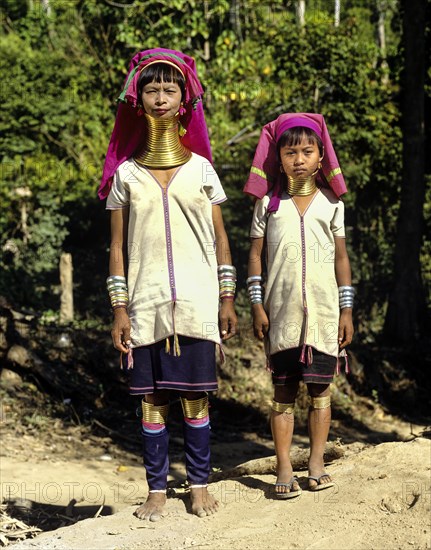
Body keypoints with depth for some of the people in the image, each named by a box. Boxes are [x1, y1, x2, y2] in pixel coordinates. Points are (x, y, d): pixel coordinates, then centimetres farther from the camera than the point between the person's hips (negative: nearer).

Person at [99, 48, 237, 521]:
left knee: (195, 395, 2)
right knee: (151, 397, 2)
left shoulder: (200, 169, 7)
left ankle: (199, 485, 12)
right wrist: (119, 308, 0)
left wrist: (227, 299, 5)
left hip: (196, 303, 0)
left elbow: (220, 239, 10)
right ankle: (157, 491, 10)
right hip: (146, 304, 0)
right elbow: (117, 247, 7)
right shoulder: (125, 174, 7)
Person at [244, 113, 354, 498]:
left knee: (320, 388, 3)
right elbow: (255, 255, 6)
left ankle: (317, 464, 13)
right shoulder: (269, 202, 5)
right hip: (282, 311, -1)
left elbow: (341, 258, 9)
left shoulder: (330, 203, 7)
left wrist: (347, 310, 6)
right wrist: (257, 306, -1)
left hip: (323, 311, 1)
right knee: (283, 390, 2)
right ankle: (284, 469, 5)